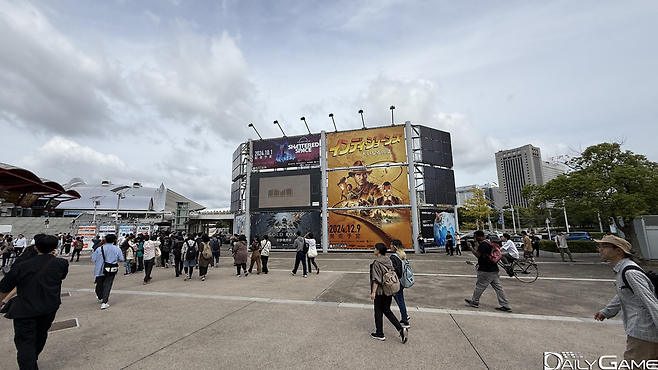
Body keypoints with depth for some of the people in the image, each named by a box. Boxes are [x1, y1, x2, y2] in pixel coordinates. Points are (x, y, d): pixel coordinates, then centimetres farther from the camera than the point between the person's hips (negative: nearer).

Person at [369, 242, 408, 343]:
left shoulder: (376, 263, -19)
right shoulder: (388, 260, 2)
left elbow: (376, 279, -22)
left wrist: (373, 292, -18)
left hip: (380, 291, -7)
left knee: (378, 312, 10)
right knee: (387, 311, 19)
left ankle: (379, 334, 22)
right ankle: (401, 329, 9)